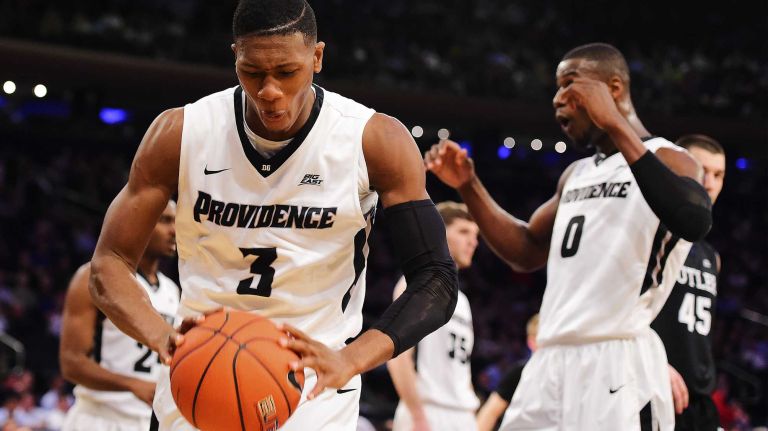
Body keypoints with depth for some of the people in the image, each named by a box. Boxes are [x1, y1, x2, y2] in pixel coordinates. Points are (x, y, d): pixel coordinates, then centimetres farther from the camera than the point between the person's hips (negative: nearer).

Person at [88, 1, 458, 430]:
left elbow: (437, 280, -16)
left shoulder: (377, 142, -13)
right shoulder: (180, 134, -9)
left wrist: (348, 359, -33)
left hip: (314, 385, -2)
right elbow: (110, 264, -7)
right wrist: (163, 337, -28)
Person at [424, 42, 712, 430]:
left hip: (617, 363, -8)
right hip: (551, 362, 8)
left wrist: (616, 126, -27)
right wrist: (469, 186, 17)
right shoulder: (577, 175, 22)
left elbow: (695, 223, -26)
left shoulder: (667, 159, -4)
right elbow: (527, 252, 30)